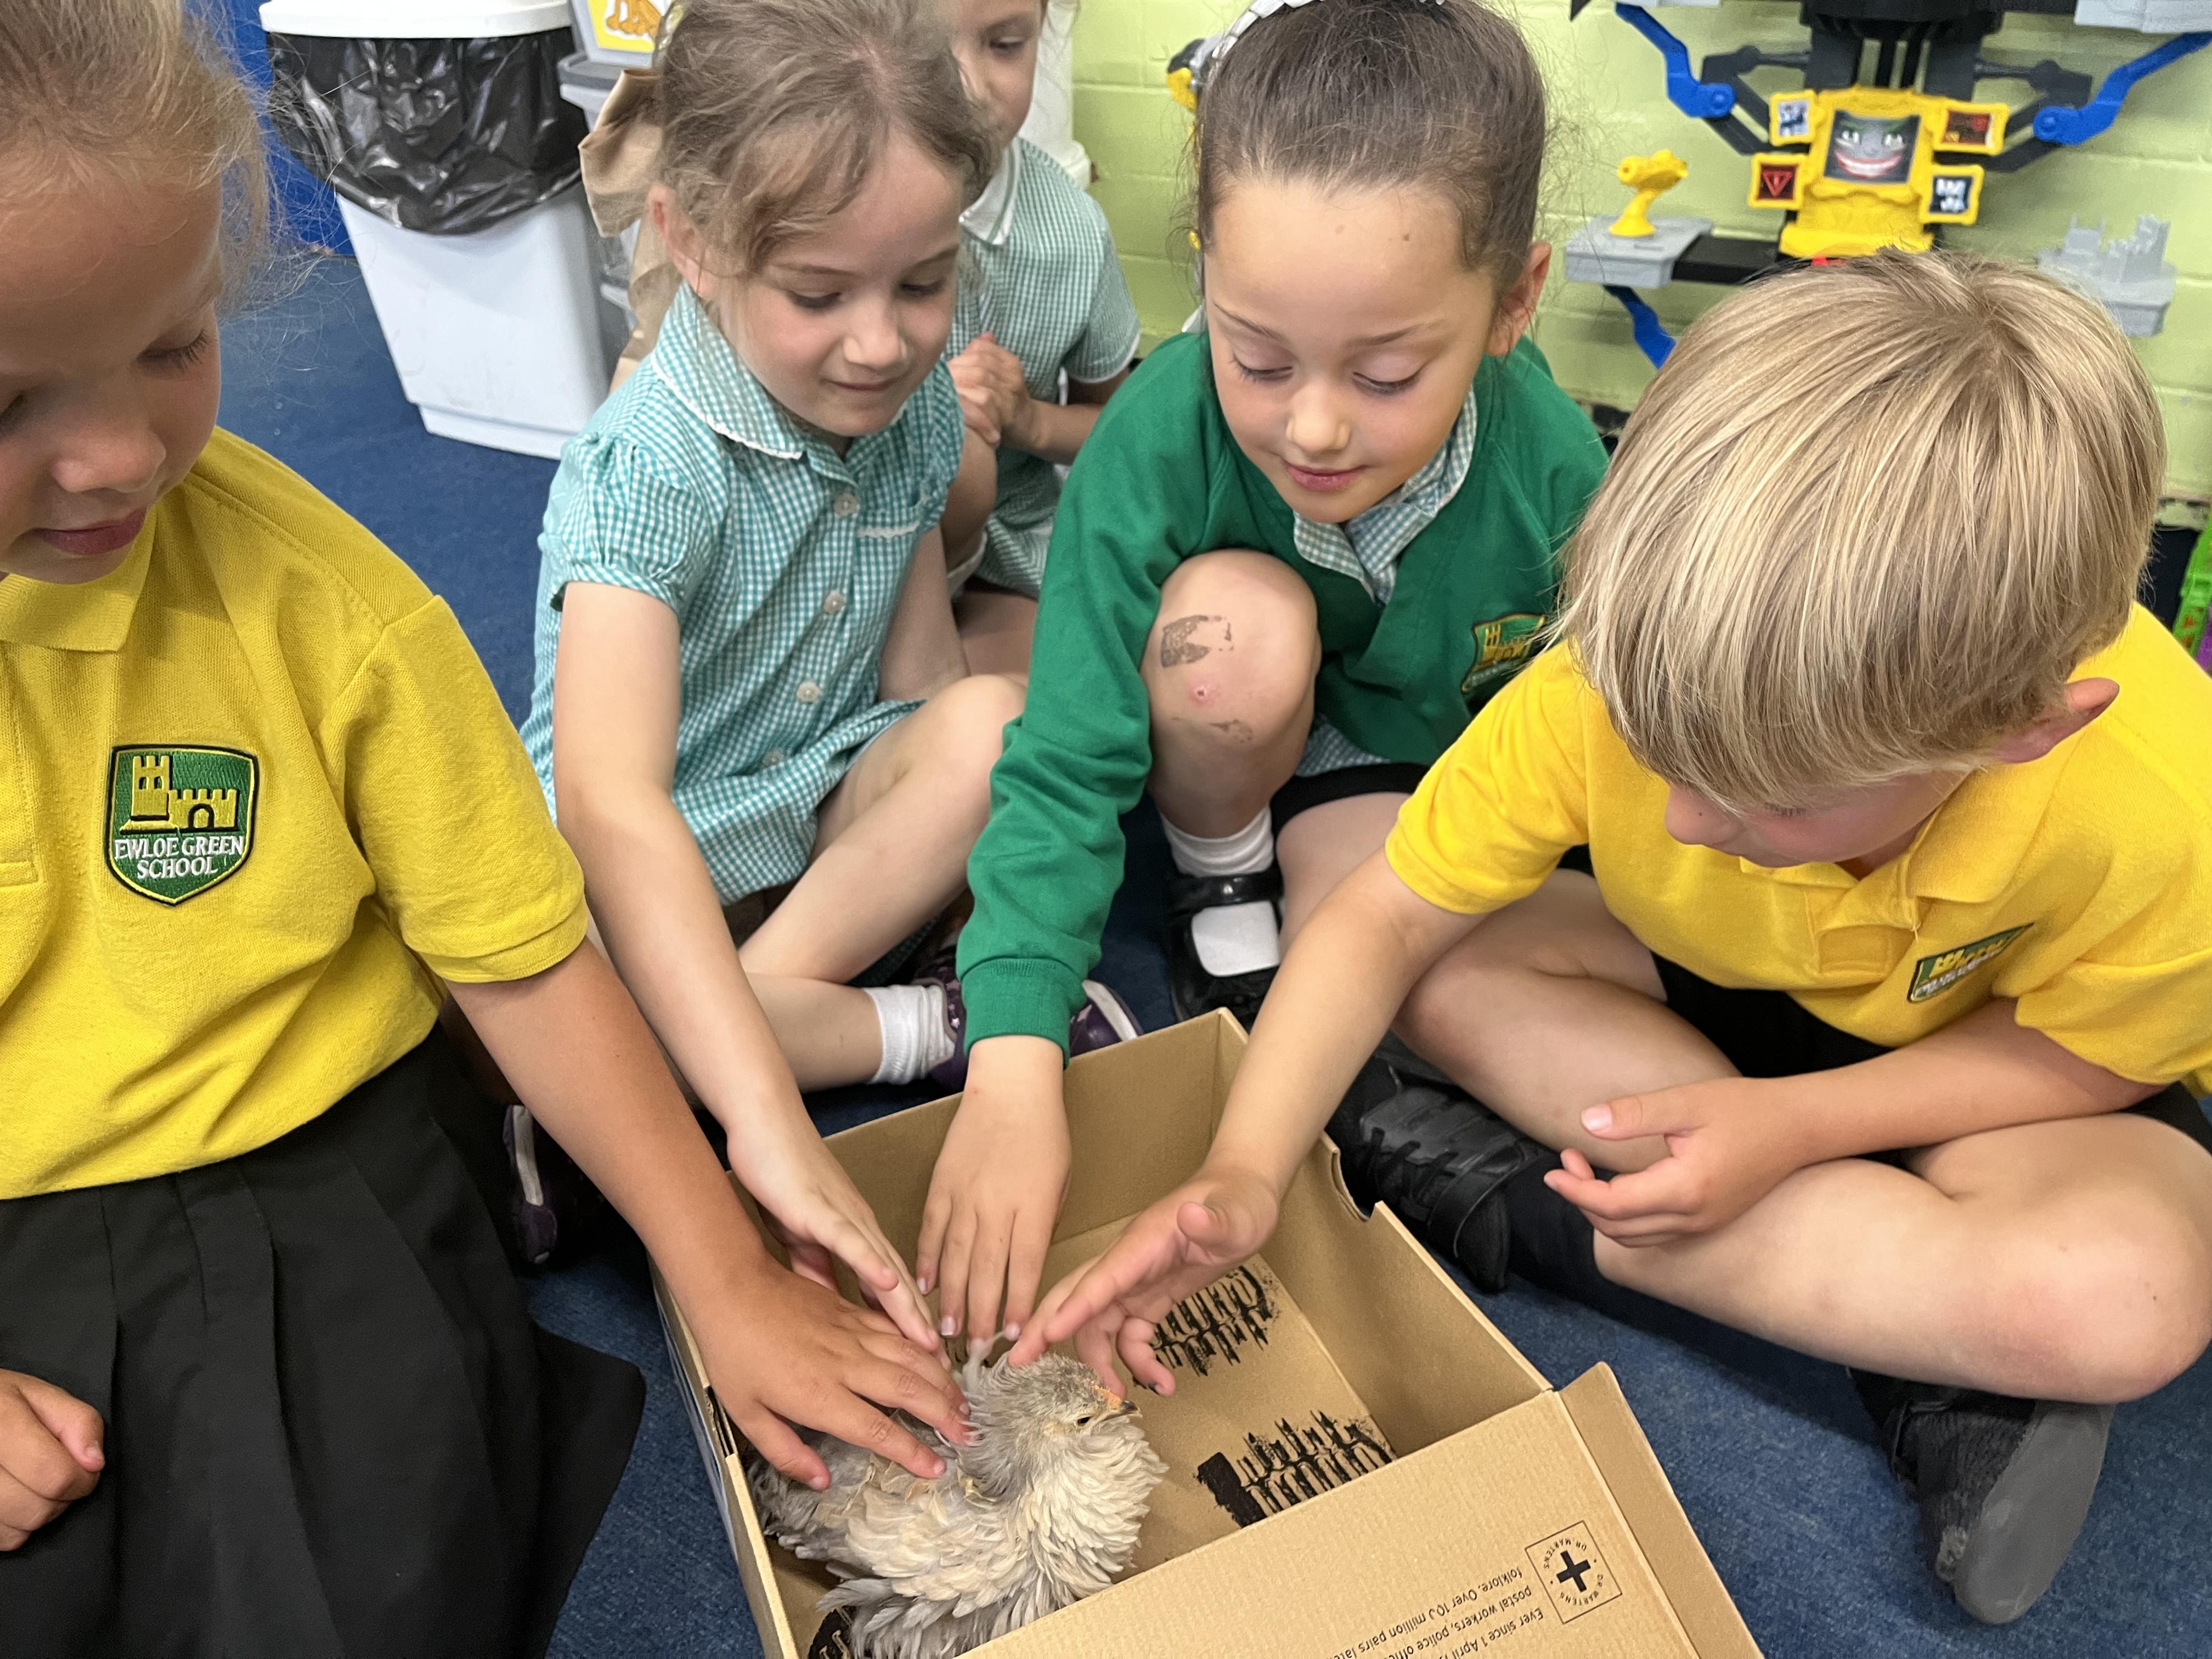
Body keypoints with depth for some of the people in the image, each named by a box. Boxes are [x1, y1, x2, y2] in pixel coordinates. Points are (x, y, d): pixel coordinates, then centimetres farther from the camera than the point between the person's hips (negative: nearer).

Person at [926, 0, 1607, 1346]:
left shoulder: (1555, 474, -28)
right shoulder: (1160, 440, -33)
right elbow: (1066, 764, -34)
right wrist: (1016, 1062, -46)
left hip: (1418, 756, 0)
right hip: (1219, 748, 1)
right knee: (1238, 622, -34)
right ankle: (1218, 891, -7)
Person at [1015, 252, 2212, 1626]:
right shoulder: (1620, 681, -32)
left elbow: (2087, 1046, -16)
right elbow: (1385, 921, -23)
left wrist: (1789, 1124, -30)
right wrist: (1244, 1174, -35)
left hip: (2014, 1065, -2)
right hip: (1735, 995, 3)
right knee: (1449, 974, -22)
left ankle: (1501, 1198, -21)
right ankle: (1929, 1356, -17)